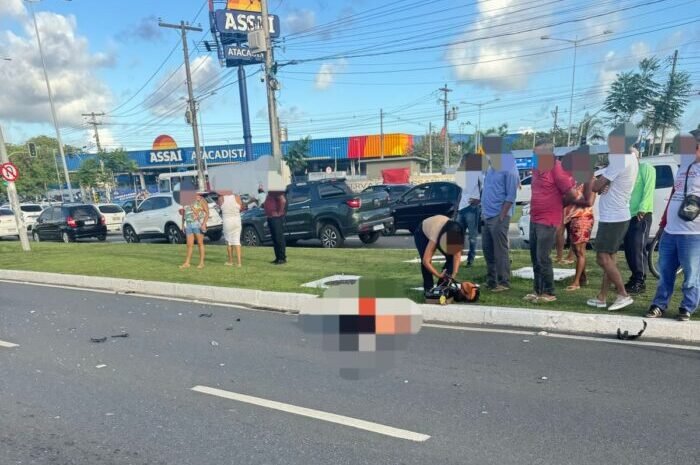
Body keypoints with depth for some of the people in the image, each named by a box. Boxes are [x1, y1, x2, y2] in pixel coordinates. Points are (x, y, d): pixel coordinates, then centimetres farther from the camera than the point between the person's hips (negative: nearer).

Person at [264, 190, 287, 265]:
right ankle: (278, 258, 17)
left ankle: (282, 258, -4)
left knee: (279, 238, -8)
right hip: (270, 217, 10)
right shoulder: (270, 193, 20)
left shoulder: (277, 192, -12)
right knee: (274, 239, 11)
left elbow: (283, 200, -27)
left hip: (276, 217, -10)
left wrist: (279, 212, -22)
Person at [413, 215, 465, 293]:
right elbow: (426, 261, -47)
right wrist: (439, 275, -44)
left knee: (451, 258, -12)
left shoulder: (456, 235, -31)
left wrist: (454, 274, -39)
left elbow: (457, 256, -29)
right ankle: (428, 288, -12)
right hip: (422, 233, -4)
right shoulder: (435, 236, -45)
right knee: (425, 259, -25)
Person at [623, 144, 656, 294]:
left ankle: (640, 282, -2)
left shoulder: (646, 168, -2)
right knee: (629, 249, 8)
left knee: (638, 249, -8)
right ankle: (634, 278, 18)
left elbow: (648, 190, -12)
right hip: (628, 215, 7)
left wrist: (642, 209, -21)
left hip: (641, 216, -7)